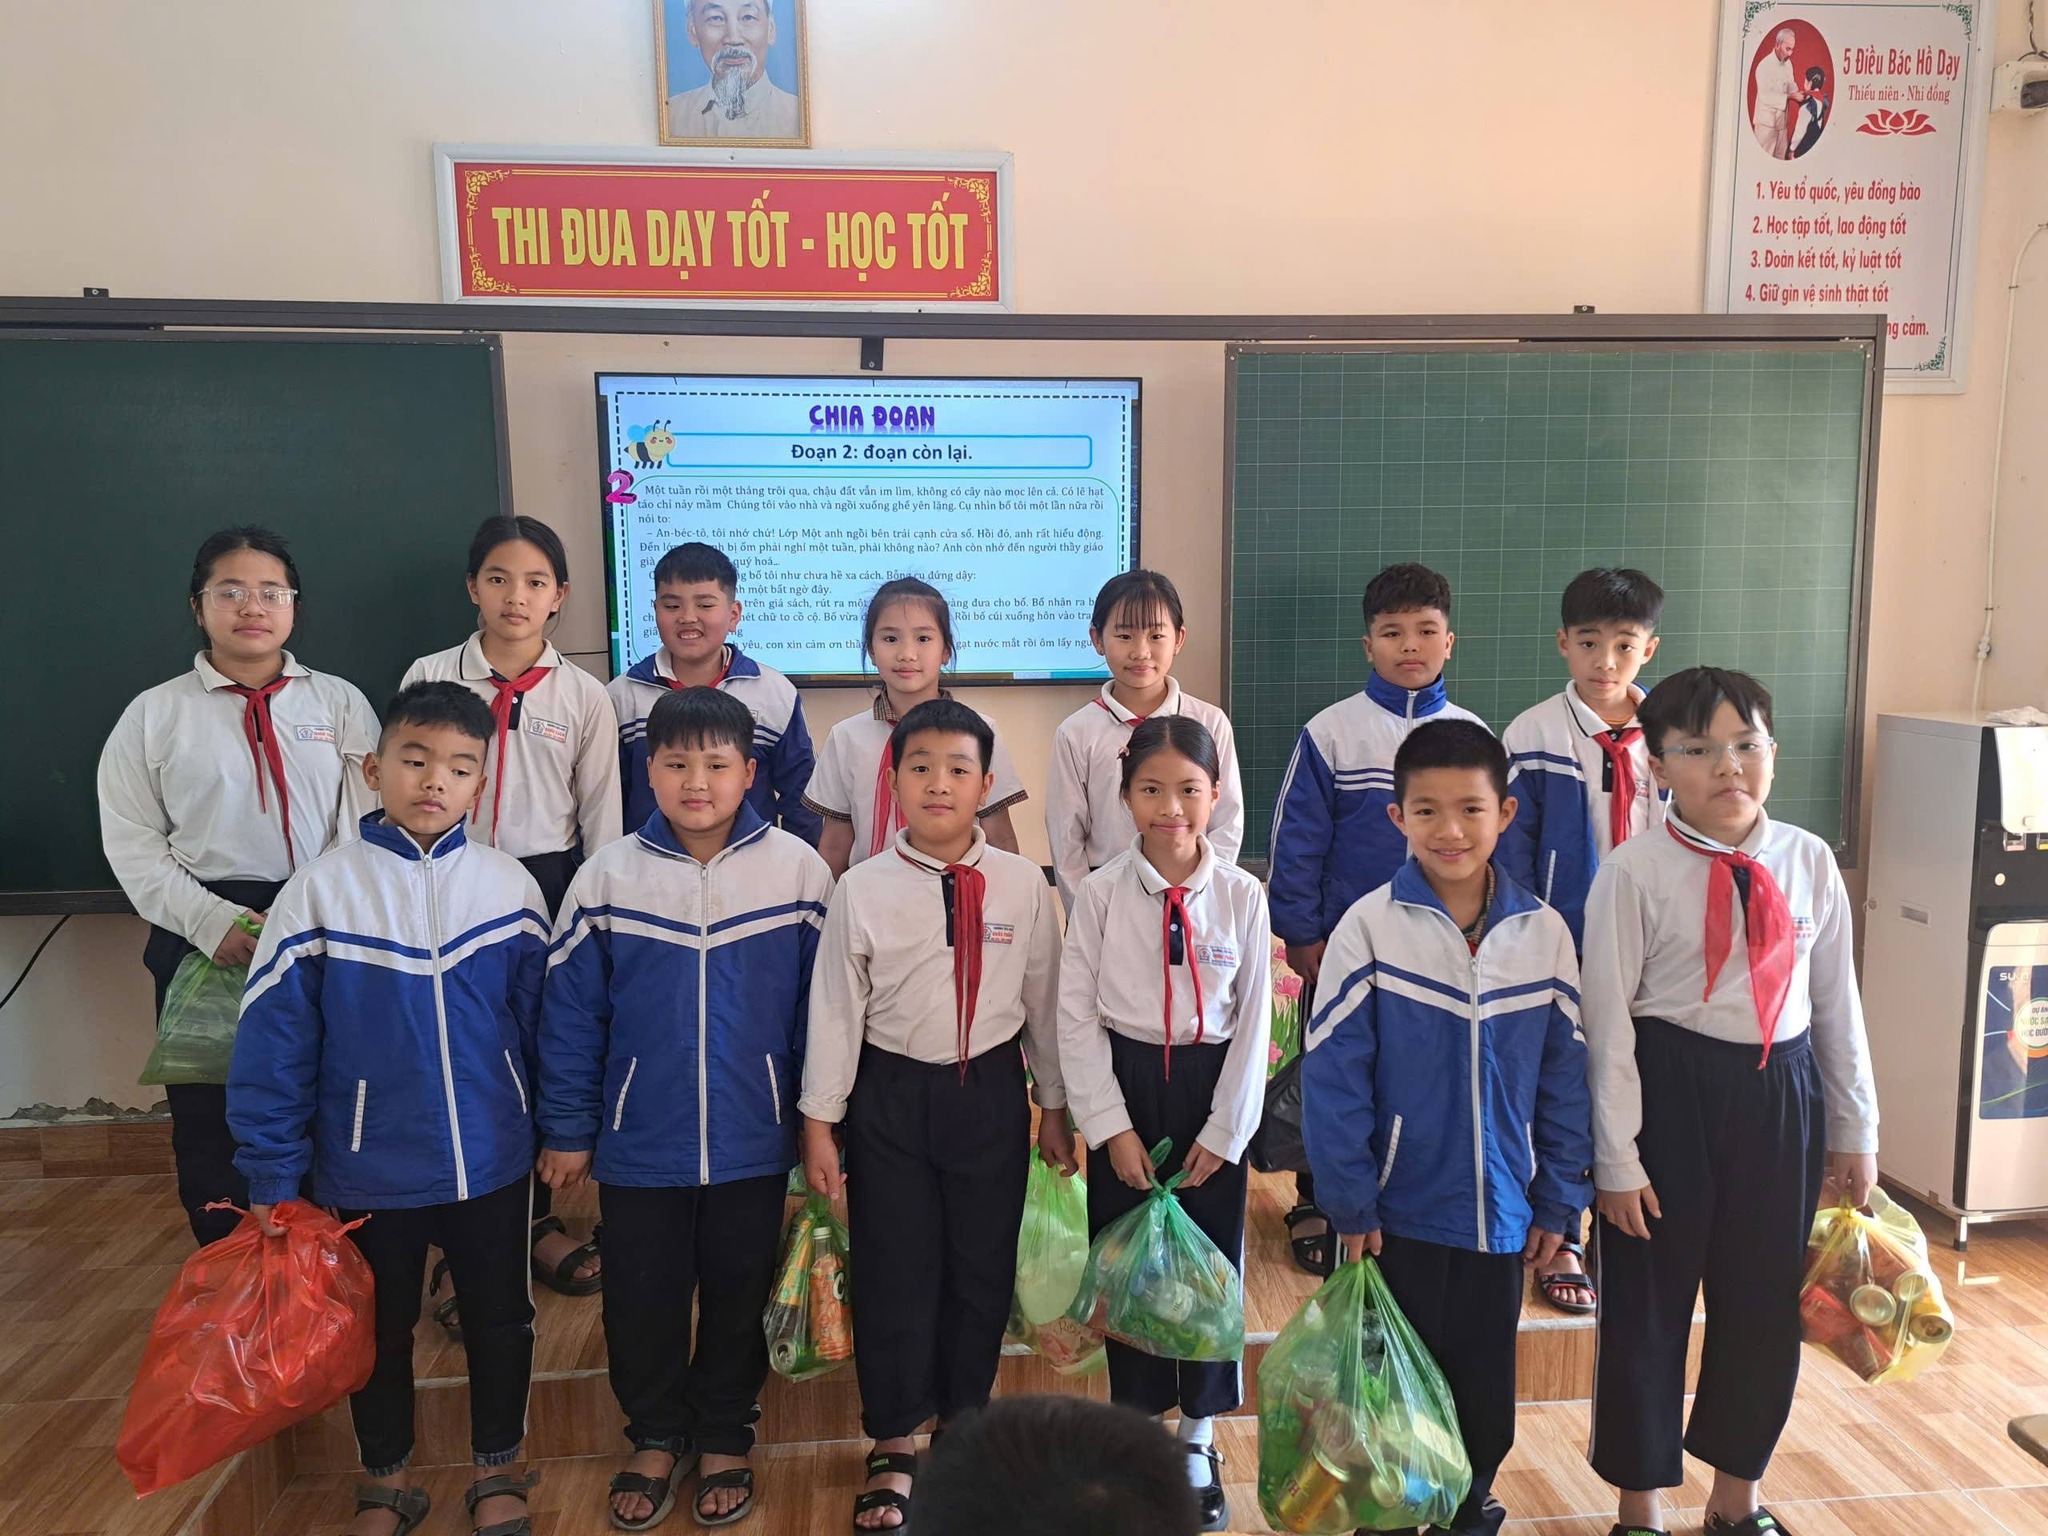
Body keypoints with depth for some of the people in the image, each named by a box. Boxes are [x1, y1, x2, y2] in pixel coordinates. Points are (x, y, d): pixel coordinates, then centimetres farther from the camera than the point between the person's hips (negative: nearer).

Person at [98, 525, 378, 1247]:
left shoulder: (340, 702, 7)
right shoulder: (154, 714, 6)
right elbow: (133, 843, 2)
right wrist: (214, 923, -11)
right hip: (203, 934, 0)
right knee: (209, 1113, 8)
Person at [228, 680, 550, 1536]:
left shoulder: (509, 887, -8)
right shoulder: (319, 893, -12)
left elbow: (539, 1023, -1)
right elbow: (273, 1047, -8)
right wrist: (273, 1178, -6)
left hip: (492, 1162, 1)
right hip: (368, 1169, 0)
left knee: (499, 1317, 17)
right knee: (379, 1327, 20)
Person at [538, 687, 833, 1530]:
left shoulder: (799, 869, -11)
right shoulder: (607, 875, -8)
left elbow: (821, 1007, -4)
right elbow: (570, 1012, -2)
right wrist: (567, 1130, 1)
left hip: (752, 1141, -1)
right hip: (639, 1141, 1)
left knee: (738, 1296, 17)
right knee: (641, 1299, 16)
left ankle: (725, 1438, 40)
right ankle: (656, 1435, 41)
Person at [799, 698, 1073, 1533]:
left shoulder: (1022, 885, -6)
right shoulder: (862, 889, -9)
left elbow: (1044, 1000, 3)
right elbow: (835, 1008, -3)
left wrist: (1054, 1105, 9)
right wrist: (820, 1120, -1)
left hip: (990, 1090, 1)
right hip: (891, 1093, -1)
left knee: (984, 1269, 14)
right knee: (893, 1271, 9)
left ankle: (965, 1426, 39)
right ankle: (892, 1448, 31)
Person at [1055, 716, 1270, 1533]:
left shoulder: (1242, 894, -6)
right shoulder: (1099, 893, -7)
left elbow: (1254, 1021, -3)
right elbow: (1077, 1016, -6)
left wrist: (1224, 1130, -6)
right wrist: (1110, 1127, -9)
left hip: (1210, 1086, 0)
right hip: (1125, 1086, 0)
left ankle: (1198, 1439, 30)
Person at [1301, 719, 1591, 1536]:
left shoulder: (1543, 933, -4)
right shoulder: (1369, 926, -13)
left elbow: (1566, 1076, 2)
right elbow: (1332, 1076, -12)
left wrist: (1559, 1201, 3)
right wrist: (1350, 1203, -11)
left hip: (1502, 1214, 3)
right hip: (1400, 1213, -2)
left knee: (1486, 1384, 18)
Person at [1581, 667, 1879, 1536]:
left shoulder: (1809, 863, 0)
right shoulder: (1634, 873, -12)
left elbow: (1836, 1002, 8)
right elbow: (1607, 1020, -11)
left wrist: (1854, 1131, 12)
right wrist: (1616, 1157, -10)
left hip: (1782, 1092, 4)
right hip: (1670, 1090, -4)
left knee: (1766, 1301, 16)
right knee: (1647, 1303, 9)